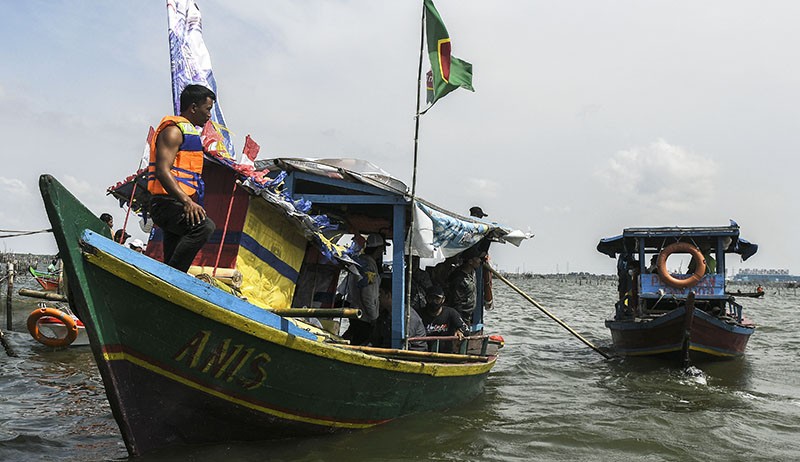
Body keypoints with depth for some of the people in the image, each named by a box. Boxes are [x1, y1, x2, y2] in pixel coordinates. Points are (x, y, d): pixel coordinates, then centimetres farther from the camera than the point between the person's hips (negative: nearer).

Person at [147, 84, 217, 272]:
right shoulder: (174, 130, -6)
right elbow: (162, 171, -20)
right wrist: (187, 201, -30)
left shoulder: (189, 133, 26)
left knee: (173, 262, 9)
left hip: (179, 206, 11)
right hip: (168, 203, -10)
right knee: (205, 226, -34)